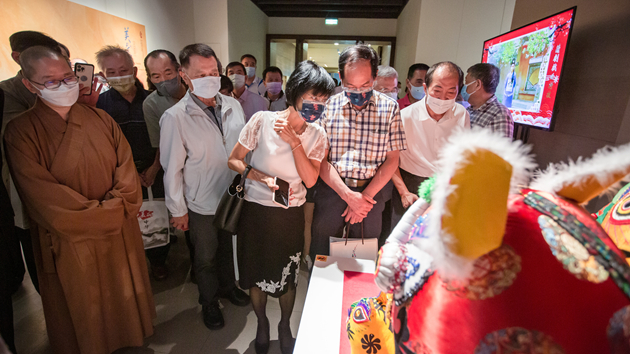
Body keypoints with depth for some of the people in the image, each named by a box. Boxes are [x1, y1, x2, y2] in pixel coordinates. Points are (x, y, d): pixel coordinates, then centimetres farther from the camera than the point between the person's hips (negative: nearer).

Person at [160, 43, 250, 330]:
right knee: (205, 257, 18)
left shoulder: (233, 106, -5)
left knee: (227, 247, 26)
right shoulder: (175, 117, -18)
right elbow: (172, 169, -12)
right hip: (202, 204, -4)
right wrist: (177, 210, -6)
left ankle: (228, 286, 53)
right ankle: (209, 302, 44)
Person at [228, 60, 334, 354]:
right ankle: (262, 323, 47)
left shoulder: (316, 134, -3)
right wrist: (253, 174, -24)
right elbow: (234, 160, -5)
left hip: (291, 215, 2)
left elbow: (310, 180, -12)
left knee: (288, 277, 16)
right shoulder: (262, 121, -11)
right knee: (257, 273, 17)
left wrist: (294, 141, -20)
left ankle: (285, 325, 46)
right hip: (256, 211, -1)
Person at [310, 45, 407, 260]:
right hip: (331, 189, 0)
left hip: (371, 192, 1)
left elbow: (392, 159, 0)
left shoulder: (389, 108, 0)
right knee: (321, 257, 12)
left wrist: (365, 196, -9)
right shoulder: (329, 105, -3)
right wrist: (348, 195, -14)